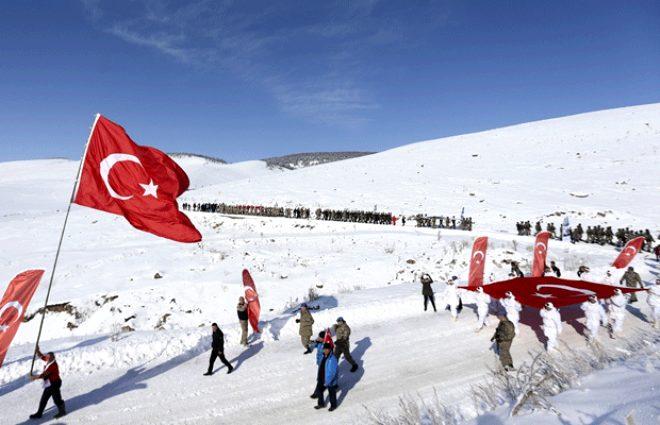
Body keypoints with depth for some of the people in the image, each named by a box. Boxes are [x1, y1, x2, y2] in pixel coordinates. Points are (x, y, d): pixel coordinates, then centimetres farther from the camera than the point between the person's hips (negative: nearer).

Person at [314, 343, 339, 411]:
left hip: (330, 381, -8)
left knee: (331, 393, 15)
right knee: (319, 390, 20)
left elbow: (332, 372, -27)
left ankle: (333, 405, 41)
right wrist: (318, 377, 13)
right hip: (322, 379, 8)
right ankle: (321, 404, 44)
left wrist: (327, 382, -23)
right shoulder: (323, 356, -5)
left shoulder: (332, 359, -30)